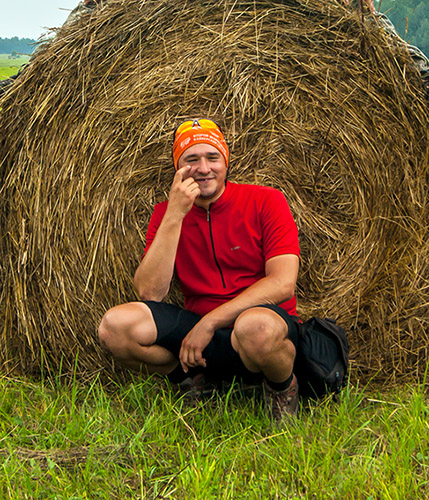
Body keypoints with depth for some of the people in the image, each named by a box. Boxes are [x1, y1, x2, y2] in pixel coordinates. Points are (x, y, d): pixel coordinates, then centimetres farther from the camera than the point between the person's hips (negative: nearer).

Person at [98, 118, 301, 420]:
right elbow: (150, 294, -9)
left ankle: (283, 385, -5)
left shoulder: (266, 201, -4)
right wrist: (174, 215, -16)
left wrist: (210, 321, -20)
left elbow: (283, 283, -15)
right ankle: (191, 379, 4)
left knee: (256, 326, -41)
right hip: (197, 327, 3)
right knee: (115, 325, -21)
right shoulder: (165, 214, 4)